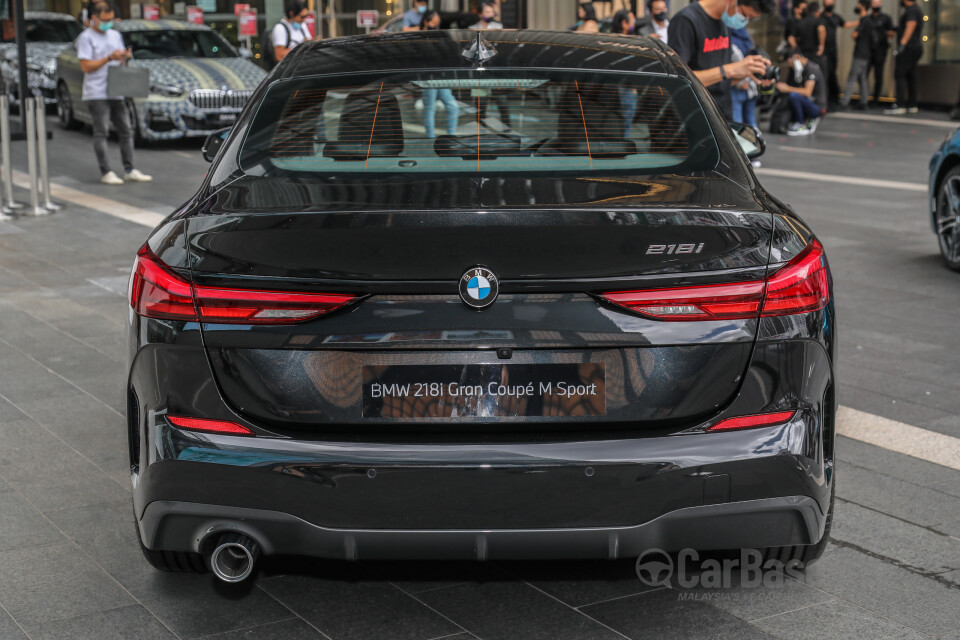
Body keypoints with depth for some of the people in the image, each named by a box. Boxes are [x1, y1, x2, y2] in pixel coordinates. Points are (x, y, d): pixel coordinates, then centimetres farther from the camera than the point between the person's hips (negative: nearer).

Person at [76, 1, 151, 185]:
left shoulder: (115, 35, 18)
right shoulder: (86, 37, -3)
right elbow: (86, 66, -10)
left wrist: (125, 57, -1)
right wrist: (109, 58, -16)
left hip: (116, 92, 7)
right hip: (96, 93, -7)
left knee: (126, 130, 5)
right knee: (101, 132, -5)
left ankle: (129, 170, 10)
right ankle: (105, 172, -4)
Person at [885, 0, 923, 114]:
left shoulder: (911, 10, -12)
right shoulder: (917, 10, 20)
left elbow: (910, 27, -23)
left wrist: (902, 44, -30)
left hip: (909, 48, -11)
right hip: (916, 48, 11)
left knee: (899, 75, -13)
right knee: (910, 76, 12)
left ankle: (900, 106, -20)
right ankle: (912, 106, 13)